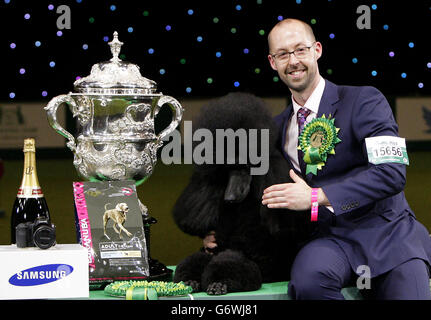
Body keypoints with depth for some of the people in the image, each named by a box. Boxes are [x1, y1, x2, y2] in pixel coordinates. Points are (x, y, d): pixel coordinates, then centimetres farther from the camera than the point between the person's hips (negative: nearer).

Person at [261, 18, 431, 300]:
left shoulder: (364, 101, -1)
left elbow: (392, 172, -15)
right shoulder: (279, 126, 17)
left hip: (387, 234, -3)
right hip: (329, 239, 3)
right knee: (308, 277, -33)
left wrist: (318, 197, -20)